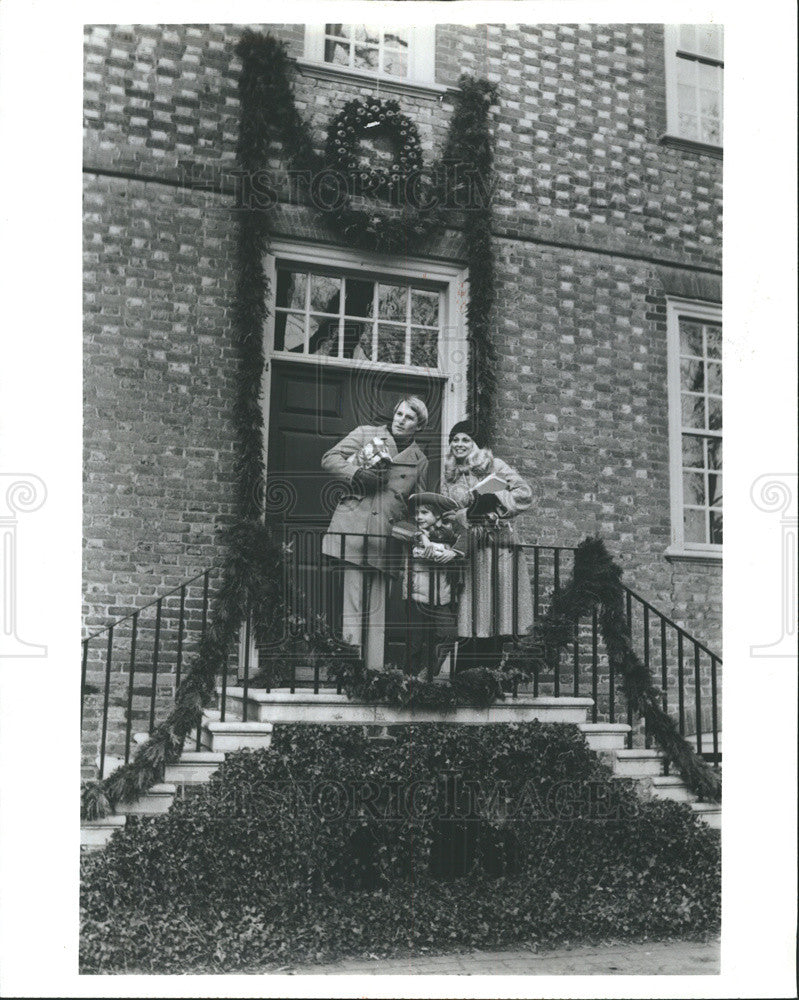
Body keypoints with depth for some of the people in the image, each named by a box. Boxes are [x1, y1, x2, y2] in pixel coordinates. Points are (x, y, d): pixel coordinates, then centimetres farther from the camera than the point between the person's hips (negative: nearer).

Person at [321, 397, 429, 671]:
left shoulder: (420, 461, 19)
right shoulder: (366, 434, 12)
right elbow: (330, 458, 7)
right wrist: (358, 473, -9)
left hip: (386, 538, 3)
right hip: (352, 530, -3)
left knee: (377, 605, 2)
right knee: (350, 602, -8)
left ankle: (374, 668, 4)